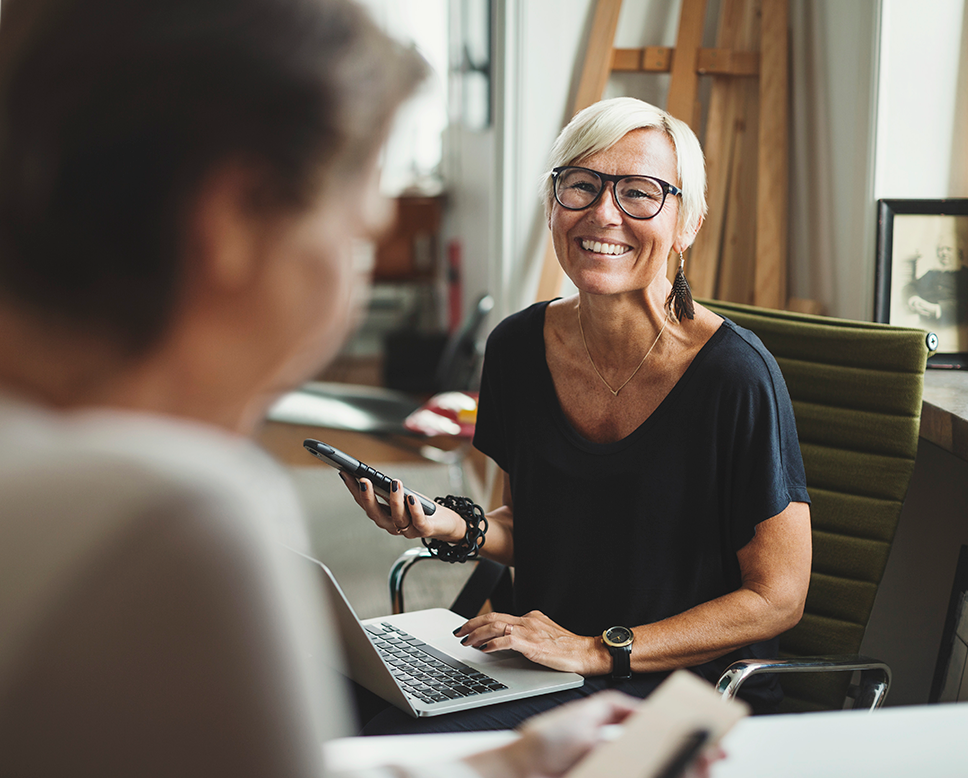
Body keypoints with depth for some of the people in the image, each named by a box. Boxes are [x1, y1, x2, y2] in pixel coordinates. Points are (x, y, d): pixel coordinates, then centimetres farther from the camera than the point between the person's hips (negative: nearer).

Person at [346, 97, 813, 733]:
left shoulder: (735, 376, -18)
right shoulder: (518, 347, -1)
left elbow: (777, 598, -12)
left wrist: (597, 651, -17)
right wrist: (456, 528, -7)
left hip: (690, 692, -5)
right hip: (534, 664, 5)